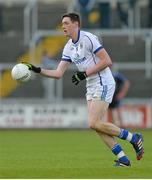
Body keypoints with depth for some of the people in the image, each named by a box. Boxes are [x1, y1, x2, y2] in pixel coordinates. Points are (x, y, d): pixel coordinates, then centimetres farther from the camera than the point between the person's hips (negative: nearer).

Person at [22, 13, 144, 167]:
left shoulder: (88, 38, -14)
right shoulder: (68, 47, 11)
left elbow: (107, 61, -18)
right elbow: (58, 73, 9)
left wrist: (85, 73, -18)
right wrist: (38, 70, -4)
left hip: (103, 83, -8)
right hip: (91, 87, 8)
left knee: (94, 123, -16)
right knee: (96, 125, 0)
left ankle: (133, 138, -2)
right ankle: (123, 159, 4)